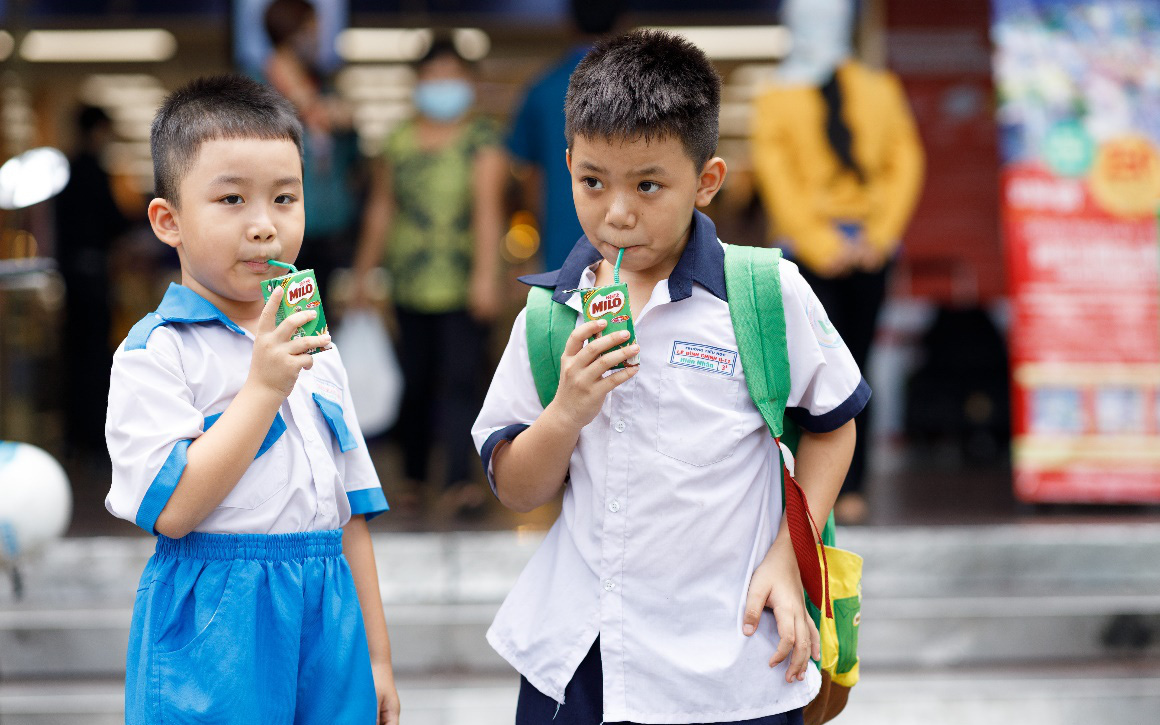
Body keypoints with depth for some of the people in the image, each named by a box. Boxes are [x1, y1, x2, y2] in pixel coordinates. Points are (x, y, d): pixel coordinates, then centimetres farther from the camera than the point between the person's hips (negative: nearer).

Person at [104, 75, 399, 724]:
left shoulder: (316, 353, 14)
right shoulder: (155, 353, -6)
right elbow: (172, 509, -17)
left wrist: (376, 658, 15)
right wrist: (264, 387, -18)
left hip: (328, 623, 6)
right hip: (213, 638, -6)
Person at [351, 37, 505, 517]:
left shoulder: (482, 140, -2)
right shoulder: (399, 143, 8)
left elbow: (488, 206, -10)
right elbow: (380, 209, 15)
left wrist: (485, 275, -19)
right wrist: (364, 273, 16)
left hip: (464, 285, -3)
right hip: (412, 284, 3)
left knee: (461, 378, -11)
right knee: (416, 381, 8)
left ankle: (459, 479, -15)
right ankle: (413, 475, 23)